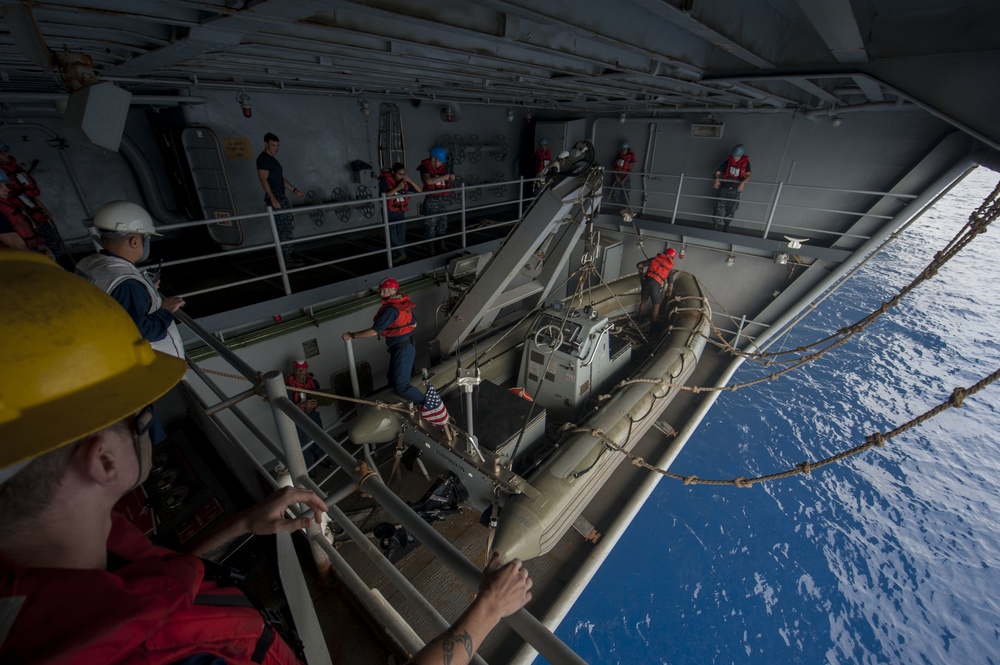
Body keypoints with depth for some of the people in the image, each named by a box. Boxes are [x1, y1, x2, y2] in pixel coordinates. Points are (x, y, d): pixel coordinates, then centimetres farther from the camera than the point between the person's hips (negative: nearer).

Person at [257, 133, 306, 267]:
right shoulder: (263, 158, -8)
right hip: (275, 197, -10)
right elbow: (263, 179, -17)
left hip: (280, 196, 10)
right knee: (287, 226, -12)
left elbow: (281, 178, 26)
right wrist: (273, 199, -25)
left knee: (283, 227, 12)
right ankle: (286, 257, -10)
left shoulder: (272, 158, 21)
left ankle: (286, 255, 18)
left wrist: (295, 191, 19)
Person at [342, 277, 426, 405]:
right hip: (407, 346, 10)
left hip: (402, 350, -10)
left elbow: (374, 331, -23)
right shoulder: (404, 303, 5)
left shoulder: (391, 309, -23)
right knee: (393, 380, 20)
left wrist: (351, 335, -14)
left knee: (401, 386, -5)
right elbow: (413, 324, 17)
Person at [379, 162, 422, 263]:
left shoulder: (405, 182, 2)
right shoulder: (385, 180, -10)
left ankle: (397, 253, 18)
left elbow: (420, 190, -1)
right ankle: (401, 253, 5)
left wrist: (409, 181, -14)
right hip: (389, 212, -4)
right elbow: (383, 196, -22)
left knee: (401, 235, 5)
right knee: (392, 235, -10)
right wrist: (397, 188, -25)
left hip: (401, 212, 4)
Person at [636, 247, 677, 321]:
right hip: (656, 285, -2)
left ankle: (640, 318, 43)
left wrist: (641, 270, 26)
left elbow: (639, 265, 4)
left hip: (646, 281, 2)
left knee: (643, 301, 26)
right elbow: (670, 284, 12)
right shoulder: (670, 268, 9)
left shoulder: (655, 258, 10)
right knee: (656, 306, 20)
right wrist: (669, 292, 31)